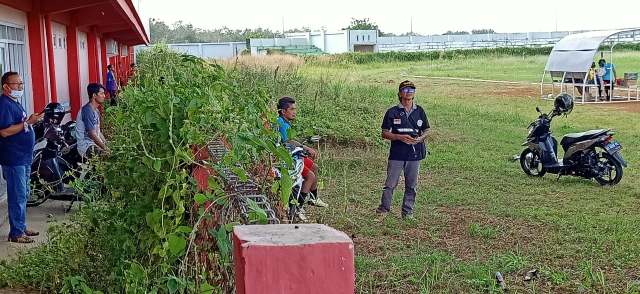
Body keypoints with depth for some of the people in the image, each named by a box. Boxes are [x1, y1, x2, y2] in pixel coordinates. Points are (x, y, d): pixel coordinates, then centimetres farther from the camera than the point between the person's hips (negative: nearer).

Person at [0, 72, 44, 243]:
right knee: (18, 196, -5)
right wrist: (27, 122, -24)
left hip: (24, 158, 10)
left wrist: (31, 121, 11)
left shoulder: (15, 102, 16)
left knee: (23, 195, 17)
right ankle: (16, 233, 2)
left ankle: (21, 227, 27)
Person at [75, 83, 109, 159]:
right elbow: (92, 134, -21)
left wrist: (106, 144, 5)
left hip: (95, 143, 10)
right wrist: (105, 148, -18)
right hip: (86, 146, -10)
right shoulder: (87, 110, -18)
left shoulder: (95, 110, 13)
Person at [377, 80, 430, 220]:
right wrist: (400, 137, -15)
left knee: (411, 185, 9)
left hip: (414, 154, 3)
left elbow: (426, 131, 14)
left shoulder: (420, 111, 8)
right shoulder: (392, 112, -1)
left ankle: (408, 212, 19)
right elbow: (384, 133, 0)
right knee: (390, 184, -2)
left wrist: (420, 138, -8)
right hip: (396, 154, -2)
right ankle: (384, 208, 10)